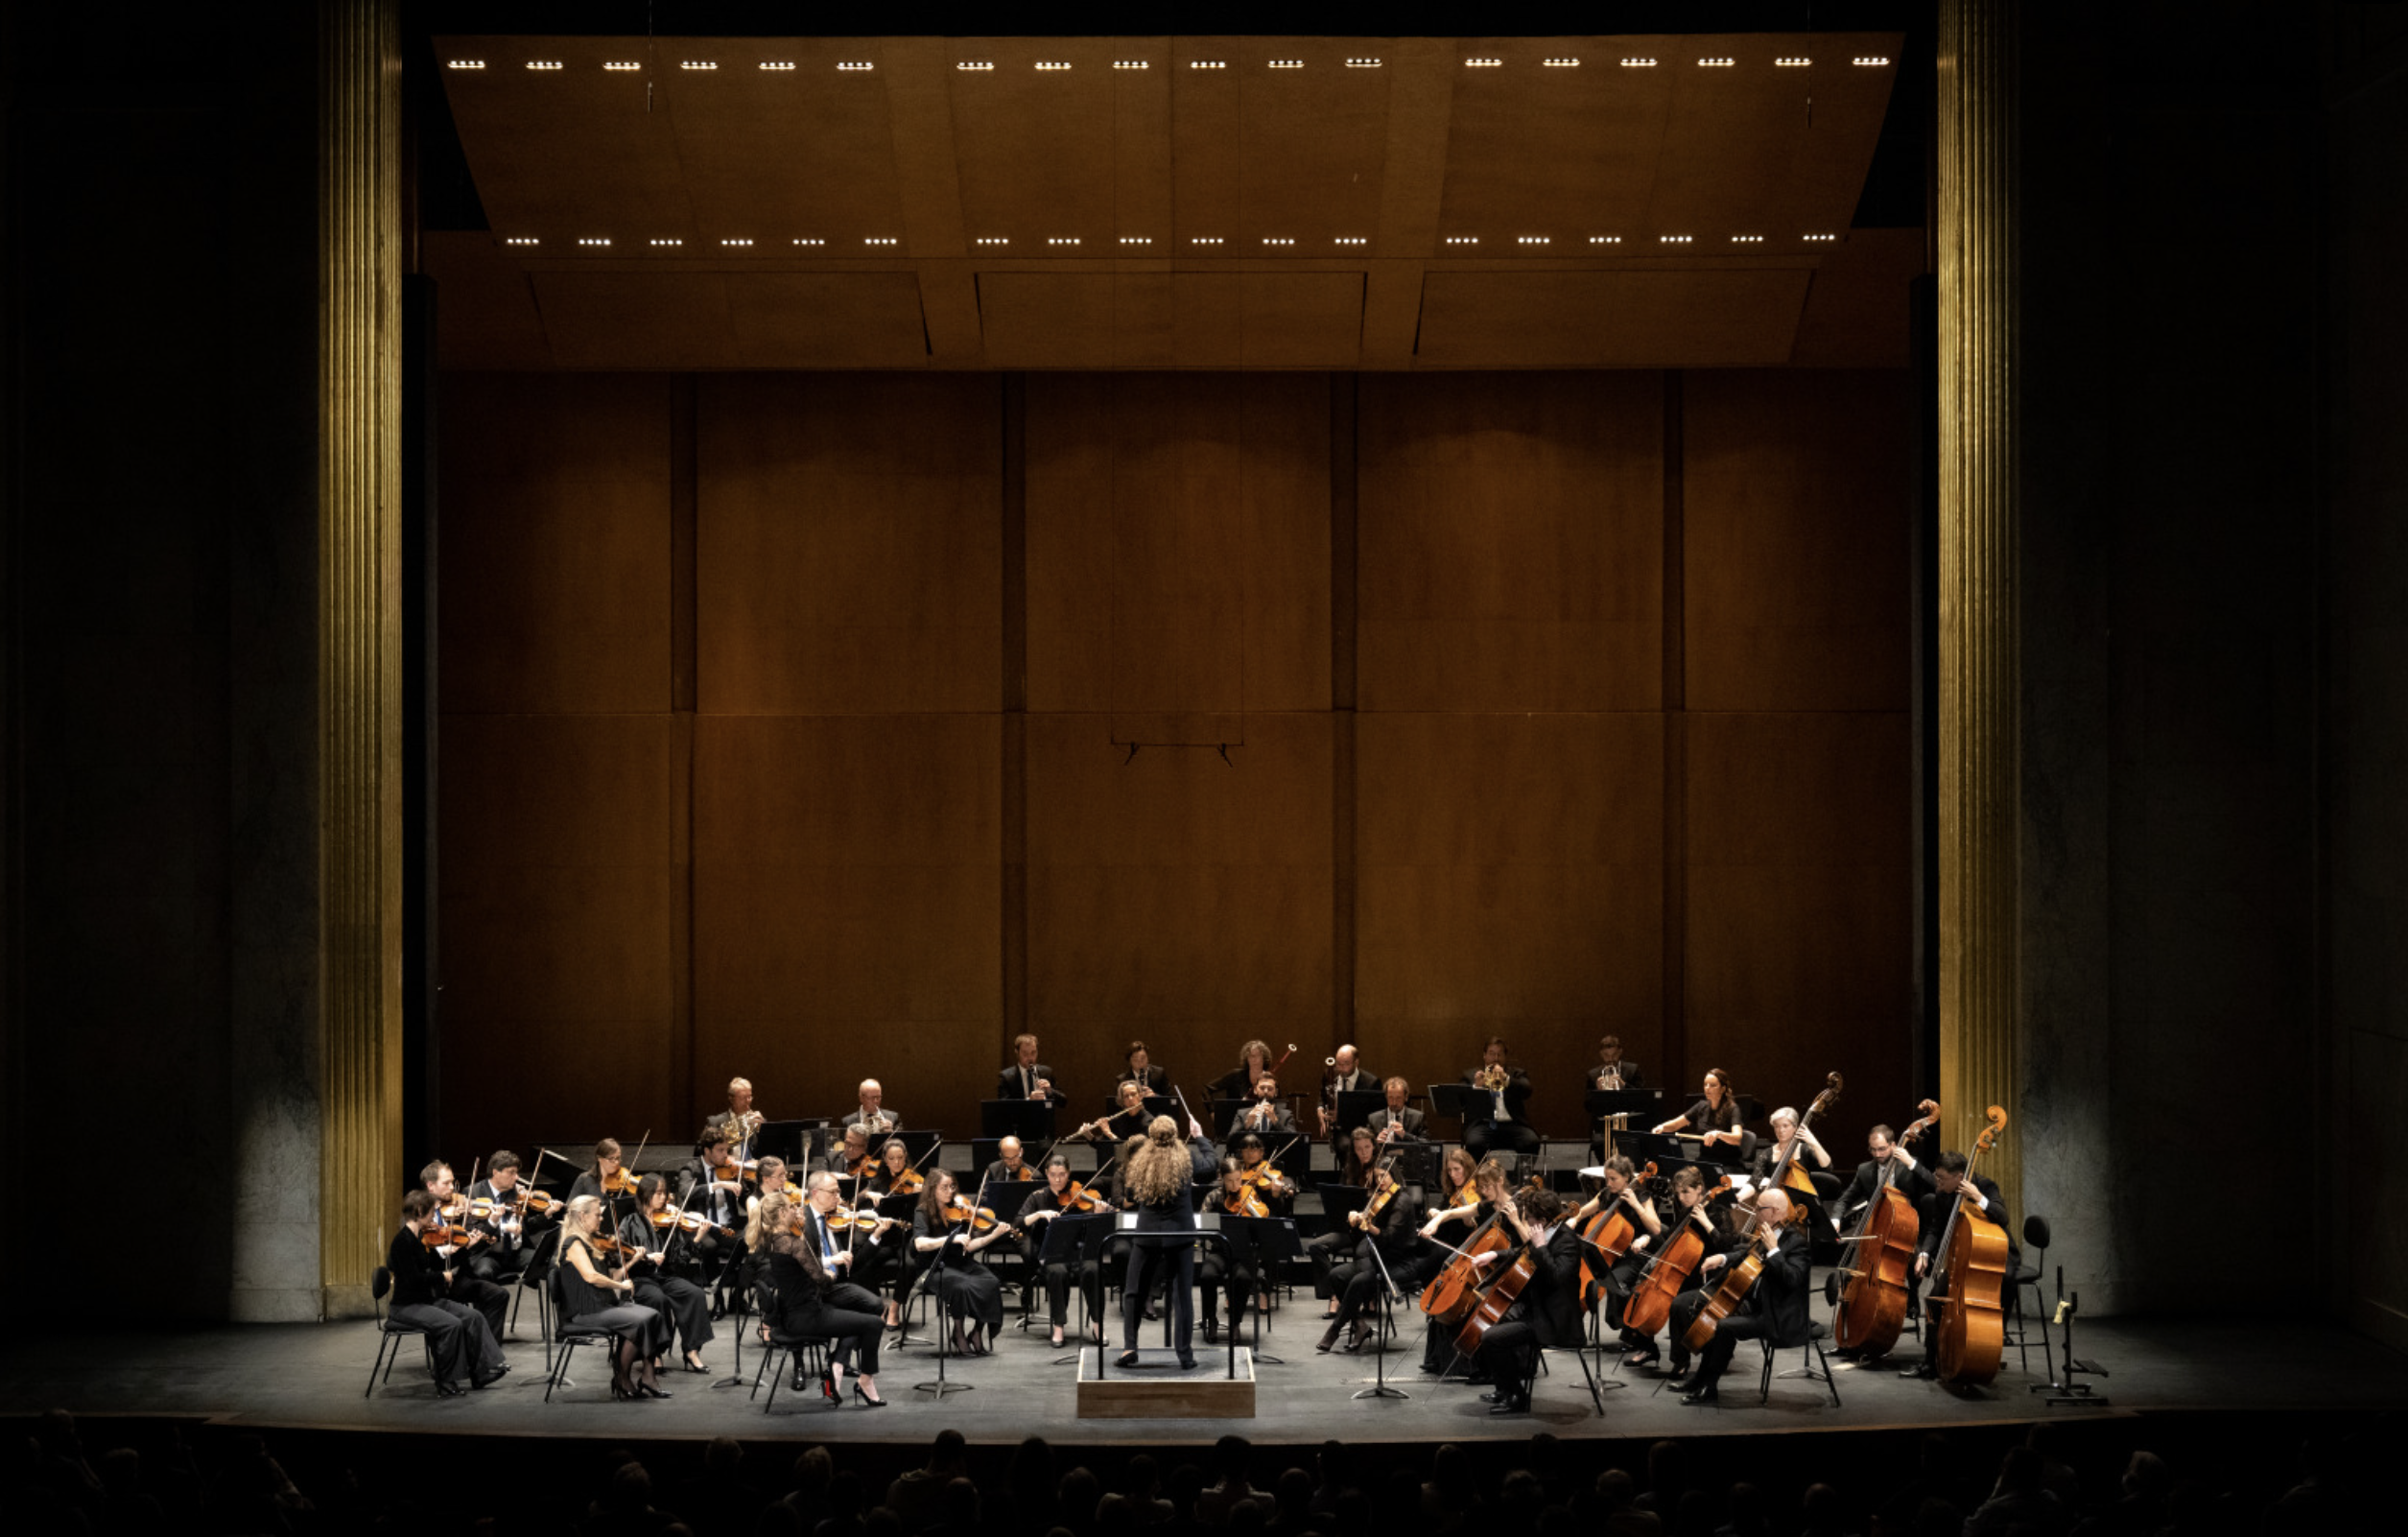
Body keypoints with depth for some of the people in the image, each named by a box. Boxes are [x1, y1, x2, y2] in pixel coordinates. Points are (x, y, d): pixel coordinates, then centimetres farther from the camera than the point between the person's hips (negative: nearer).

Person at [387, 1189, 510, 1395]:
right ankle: (446, 1382, -14)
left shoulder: (422, 1239, 11)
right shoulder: (403, 1241, -17)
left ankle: (484, 1371, -2)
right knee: (451, 1324, -27)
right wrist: (442, 1277, -12)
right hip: (406, 1306, -9)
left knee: (473, 1317, -5)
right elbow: (413, 1279, -24)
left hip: (428, 1300, 9)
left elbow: (439, 1266, 13)